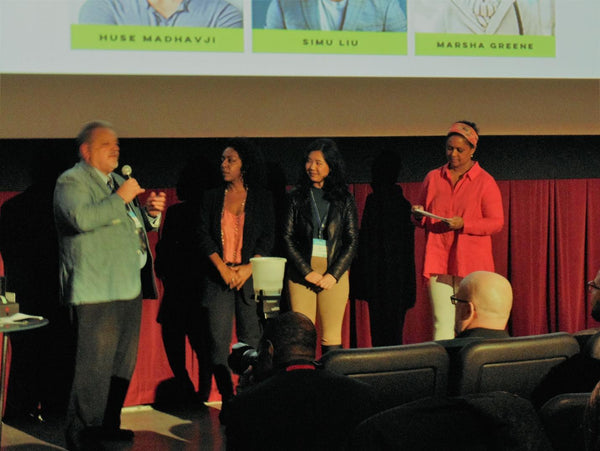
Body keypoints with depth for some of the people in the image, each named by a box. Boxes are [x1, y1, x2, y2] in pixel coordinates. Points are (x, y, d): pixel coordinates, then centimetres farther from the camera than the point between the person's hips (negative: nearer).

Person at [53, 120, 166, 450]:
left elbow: (140, 225, 29)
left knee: (123, 363, 13)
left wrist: (151, 212, 7)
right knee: (95, 364, -10)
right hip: (96, 293, -9)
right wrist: (121, 198, -18)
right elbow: (80, 218, -25)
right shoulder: (71, 181, -5)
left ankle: (109, 424, 24)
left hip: (129, 288, 9)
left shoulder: (117, 181, 22)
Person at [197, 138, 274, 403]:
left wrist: (248, 268, -9)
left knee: (251, 338, -4)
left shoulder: (262, 198, 8)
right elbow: (204, 235, 6)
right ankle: (227, 399, -2)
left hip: (251, 275, -1)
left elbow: (268, 238, 4)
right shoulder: (212, 197, 12)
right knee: (218, 339, -6)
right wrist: (222, 267, -7)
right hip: (219, 277, 1)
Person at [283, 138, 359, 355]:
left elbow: (352, 241, 5)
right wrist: (307, 271, -6)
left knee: (332, 336, -2)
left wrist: (333, 274, -6)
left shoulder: (344, 200, 7)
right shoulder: (297, 197, 8)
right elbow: (287, 238, 4)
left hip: (335, 273, 0)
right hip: (301, 274, 0)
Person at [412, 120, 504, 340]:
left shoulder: (485, 182, 1)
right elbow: (421, 219, 21)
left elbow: (497, 222, -3)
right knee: (442, 323, -2)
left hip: (471, 264, -3)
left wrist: (464, 224, -16)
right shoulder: (433, 178, 13)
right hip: (438, 261, 3)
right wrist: (418, 216, -3)